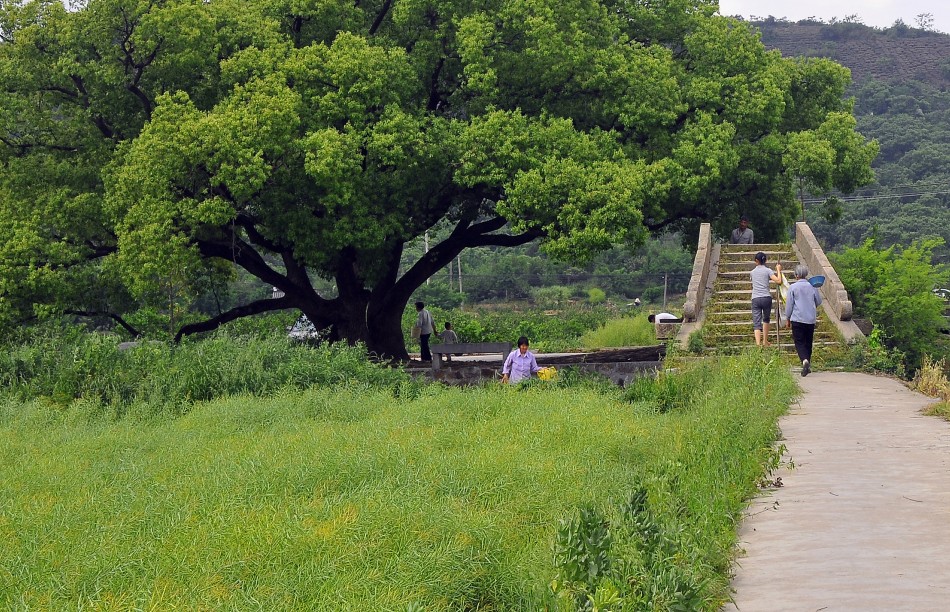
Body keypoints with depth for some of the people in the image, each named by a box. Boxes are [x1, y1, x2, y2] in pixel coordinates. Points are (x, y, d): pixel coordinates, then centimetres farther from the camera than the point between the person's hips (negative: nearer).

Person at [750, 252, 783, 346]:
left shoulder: (753, 272, 12)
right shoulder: (767, 270, 1)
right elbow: (778, 281, -8)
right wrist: (779, 271, 5)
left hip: (755, 299, 1)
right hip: (766, 298, -1)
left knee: (756, 323, -4)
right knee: (766, 319, 23)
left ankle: (758, 343, -22)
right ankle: (765, 341, 28)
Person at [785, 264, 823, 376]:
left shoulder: (793, 287, -7)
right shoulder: (813, 286, 2)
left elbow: (789, 304, -3)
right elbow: (819, 302, 14)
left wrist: (787, 319, 8)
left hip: (797, 319, -3)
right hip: (811, 319, 3)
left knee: (799, 342, -2)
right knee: (808, 342, 15)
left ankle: (805, 360, -26)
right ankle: (807, 365, 21)